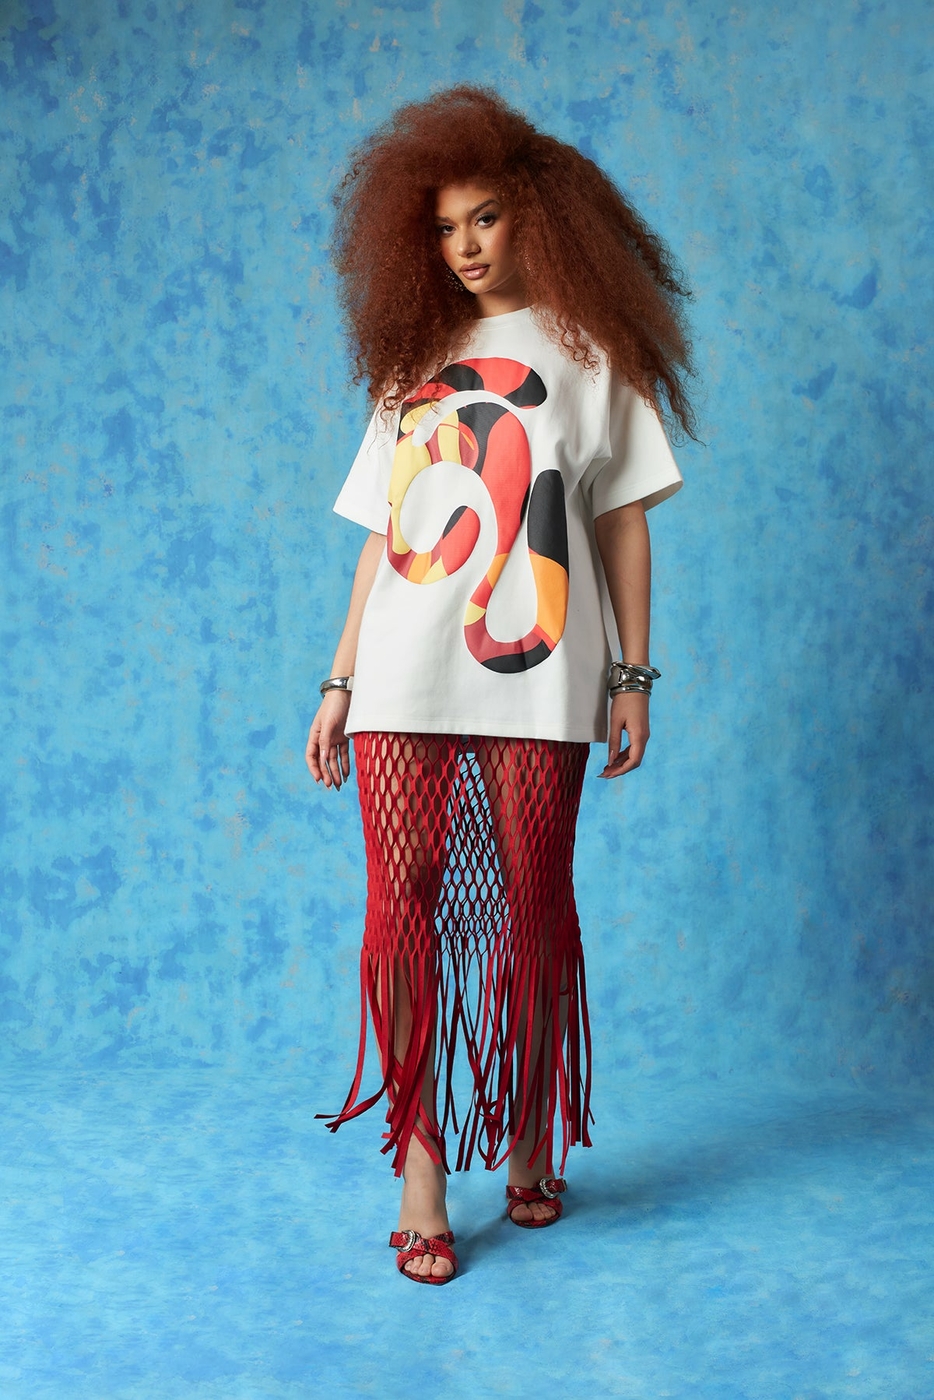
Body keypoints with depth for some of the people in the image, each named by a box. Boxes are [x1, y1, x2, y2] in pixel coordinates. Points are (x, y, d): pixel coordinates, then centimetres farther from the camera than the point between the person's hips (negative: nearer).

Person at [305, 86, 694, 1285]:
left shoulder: (591, 351, 13)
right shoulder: (412, 358, 20)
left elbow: (623, 518, 7)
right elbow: (381, 533, 16)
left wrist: (632, 675, 0)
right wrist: (341, 679, 10)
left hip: (537, 678, -2)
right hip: (404, 679, 2)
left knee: (535, 907, 2)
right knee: (404, 905, -4)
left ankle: (529, 1140, 20)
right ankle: (421, 1165, 4)